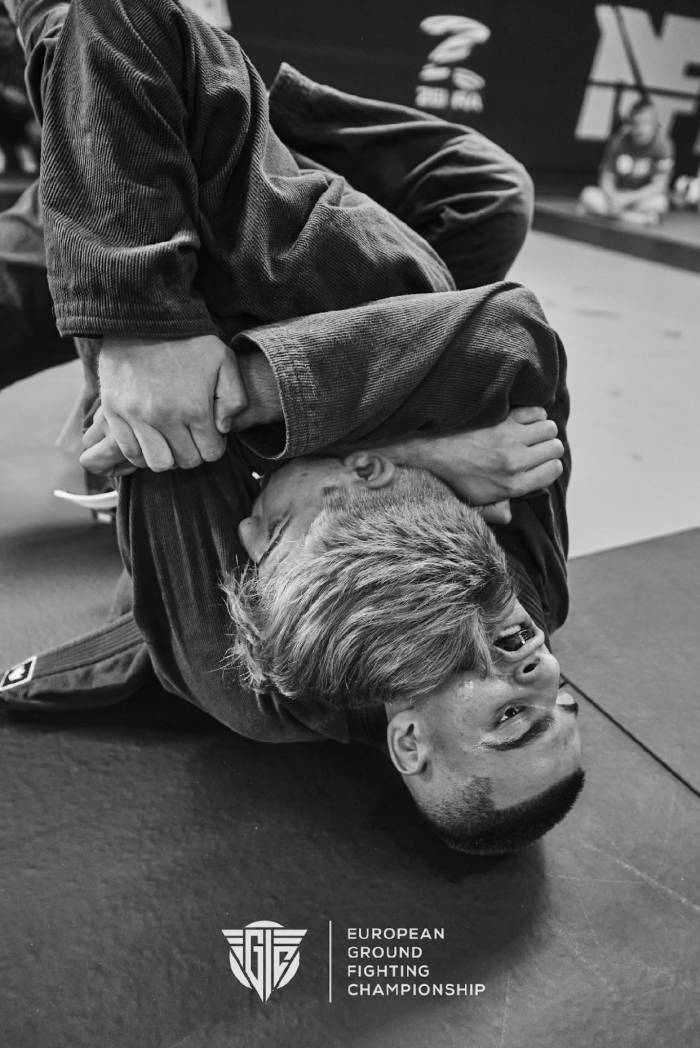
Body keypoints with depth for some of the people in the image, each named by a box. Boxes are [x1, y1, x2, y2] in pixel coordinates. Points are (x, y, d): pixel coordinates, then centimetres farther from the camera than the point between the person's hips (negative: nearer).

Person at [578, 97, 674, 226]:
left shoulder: (662, 144, -11)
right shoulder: (618, 141, -3)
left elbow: (658, 186, -16)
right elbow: (607, 178, -1)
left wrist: (627, 198, -27)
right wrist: (613, 197, -24)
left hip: (645, 198, -2)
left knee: (659, 202, -37)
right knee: (589, 195, -26)